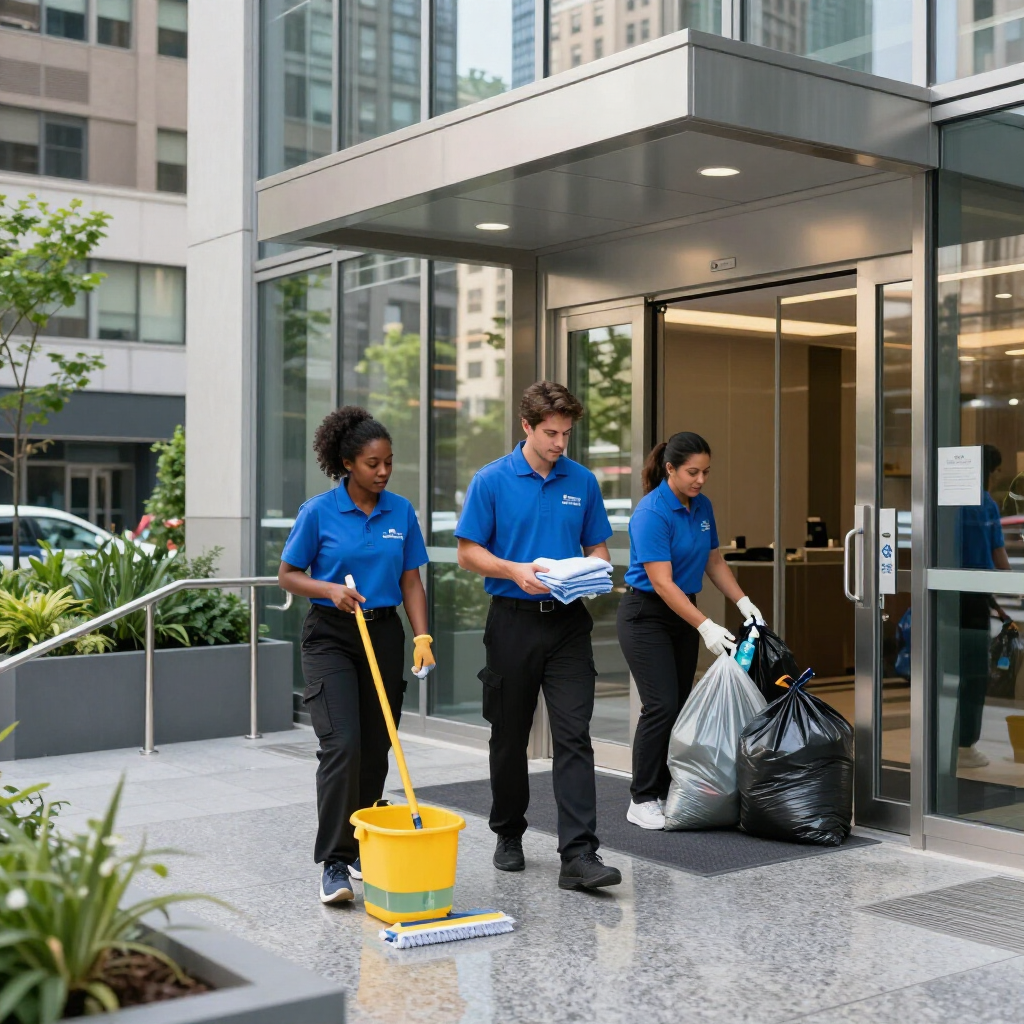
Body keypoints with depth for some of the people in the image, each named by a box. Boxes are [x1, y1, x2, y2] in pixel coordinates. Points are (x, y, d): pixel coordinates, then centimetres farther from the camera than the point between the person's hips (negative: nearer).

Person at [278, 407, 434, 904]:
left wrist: (422, 637, -5)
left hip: (384, 634, 4)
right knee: (342, 745, -15)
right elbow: (287, 575, 0)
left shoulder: (401, 511, 3)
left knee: (376, 749, 6)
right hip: (331, 635, -4)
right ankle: (334, 864, -11)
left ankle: (363, 849, 21)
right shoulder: (319, 512, -7)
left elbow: (411, 581, 7)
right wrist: (331, 590, -18)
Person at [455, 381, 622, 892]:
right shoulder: (492, 480, -3)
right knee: (510, 735, 10)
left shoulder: (582, 481, 6)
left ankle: (578, 855, -11)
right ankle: (509, 834, 29)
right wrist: (516, 570, -19)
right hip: (513, 619, -1)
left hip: (568, 622, 2)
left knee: (574, 736, -8)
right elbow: (468, 552, -3)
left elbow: (598, 547, 12)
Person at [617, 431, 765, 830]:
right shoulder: (651, 513, -22)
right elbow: (662, 582, -26)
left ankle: (665, 792, 16)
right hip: (647, 615, -8)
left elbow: (714, 562, 13)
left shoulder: (702, 506, 3)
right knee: (662, 705, -13)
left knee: (680, 704, 7)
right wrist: (706, 627, -32)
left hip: (683, 614, 8)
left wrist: (743, 602, -1)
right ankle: (642, 801, -3)